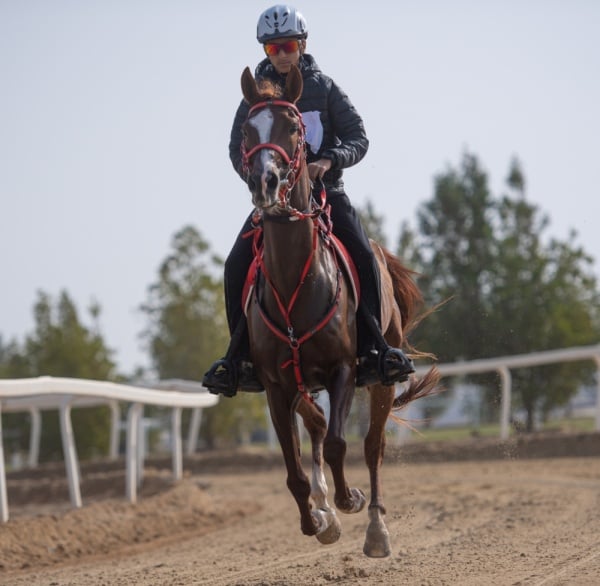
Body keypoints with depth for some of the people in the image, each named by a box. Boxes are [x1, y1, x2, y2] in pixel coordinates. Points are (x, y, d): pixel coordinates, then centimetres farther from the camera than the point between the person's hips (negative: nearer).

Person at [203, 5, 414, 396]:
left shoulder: (325, 88, 4)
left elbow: (358, 138, -2)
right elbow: (237, 148, 6)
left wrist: (329, 159, -21)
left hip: (325, 189, -1)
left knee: (364, 257, -22)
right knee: (237, 265, -17)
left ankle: (371, 349, -16)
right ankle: (241, 356, -10)